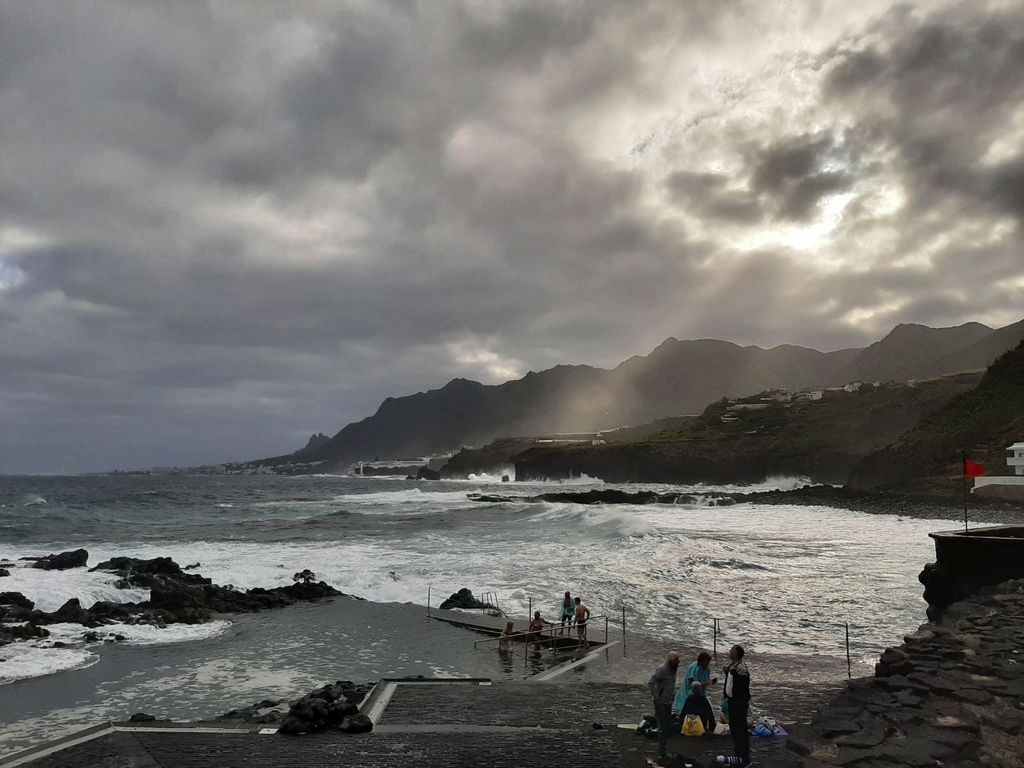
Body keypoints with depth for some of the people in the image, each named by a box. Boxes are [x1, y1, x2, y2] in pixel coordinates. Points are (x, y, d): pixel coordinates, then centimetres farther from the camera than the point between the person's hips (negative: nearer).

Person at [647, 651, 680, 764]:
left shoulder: (673, 670, 5)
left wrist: (672, 694, 13)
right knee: (663, 728, -7)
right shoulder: (661, 670, -22)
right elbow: (650, 684, -25)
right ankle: (661, 755, 2)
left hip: (668, 702, 8)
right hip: (660, 703, -8)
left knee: (668, 726, 15)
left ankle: (664, 752, 28)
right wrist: (656, 697, -22)